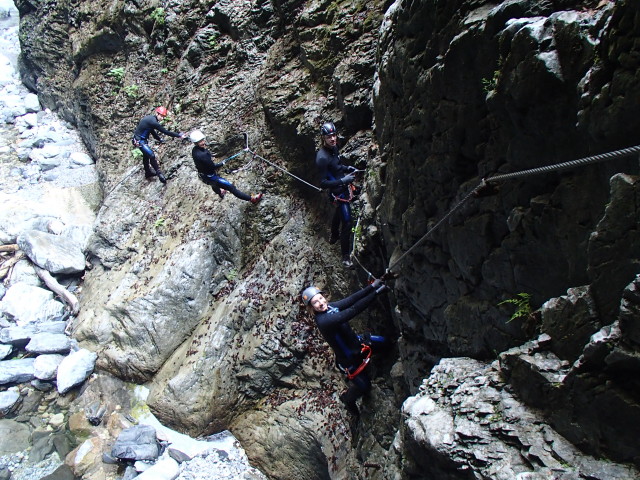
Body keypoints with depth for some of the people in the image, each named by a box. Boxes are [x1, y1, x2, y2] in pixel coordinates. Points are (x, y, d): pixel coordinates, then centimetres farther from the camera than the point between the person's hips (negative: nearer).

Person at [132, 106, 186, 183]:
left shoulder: (150, 118, 5)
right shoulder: (153, 121, -25)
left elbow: (152, 131, 15)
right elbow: (165, 131, -24)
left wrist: (160, 139, 7)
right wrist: (179, 135, -21)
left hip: (142, 139, 11)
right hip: (139, 141, -11)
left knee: (146, 155, 25)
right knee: (152, 155, -15)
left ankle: (148, 172, 43)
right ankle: (159, 173, -6)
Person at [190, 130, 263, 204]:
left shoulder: (194, 150, -9)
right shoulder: (202, 155, -38)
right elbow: (212, 166, -26)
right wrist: (222, 163, -10)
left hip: (202, 175, 10)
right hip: (210, 177, -10)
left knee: (214, 184, 42)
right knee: (231, 187, -4)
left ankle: (220, 193, 76)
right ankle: (251, 198, 2)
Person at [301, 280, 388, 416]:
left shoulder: (329, 307, -11)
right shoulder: (323, 321, -37)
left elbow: (351, 299, -20)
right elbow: (352, 311, -43)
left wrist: (372, 286, -30)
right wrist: (376, 292, -44)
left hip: (356, 341, 8)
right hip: (348, 358, -8)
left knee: (384, 342, 15)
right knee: (363, 386, 8)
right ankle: (347, 399, 41)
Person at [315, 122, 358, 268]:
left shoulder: (334, 148, 0)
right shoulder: (322, 157, -28)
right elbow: (323, 183, -27)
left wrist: (347, 168, 1)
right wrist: (343, 180, -33)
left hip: (344, 188, 10)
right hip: (338, 193, -10)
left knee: (338, 214, 31)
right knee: (347, 223, -6)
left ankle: (334, 236, 57)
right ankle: (346, 256, 6)